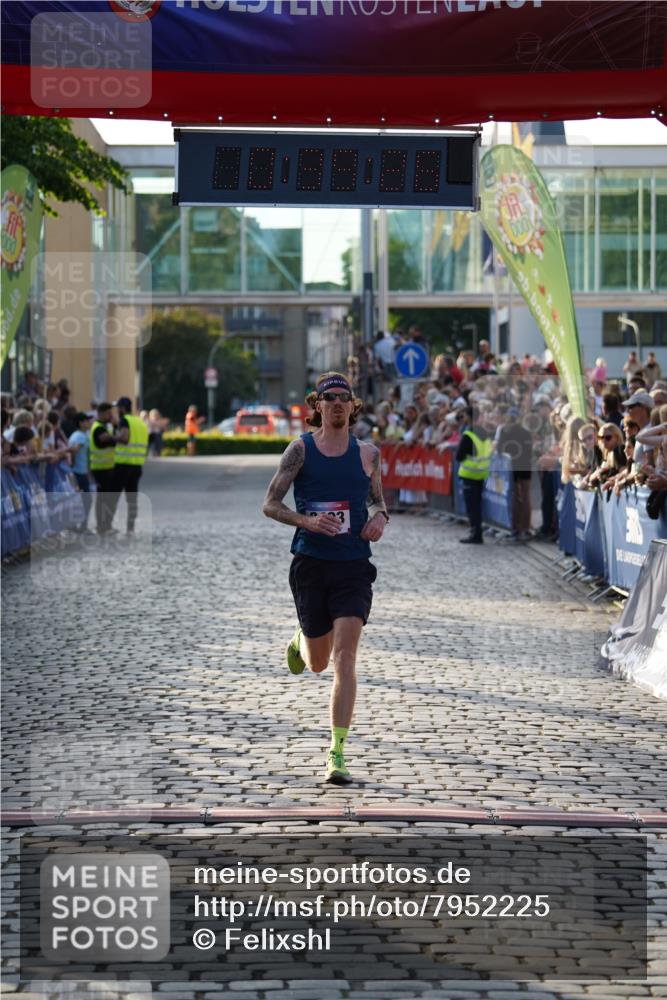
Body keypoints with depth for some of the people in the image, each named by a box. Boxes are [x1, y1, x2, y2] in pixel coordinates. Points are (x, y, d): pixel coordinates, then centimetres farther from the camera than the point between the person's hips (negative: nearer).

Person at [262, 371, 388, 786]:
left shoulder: (368, 453, 7)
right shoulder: (301, 449, -1)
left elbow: (379, 502, 20)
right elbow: (270, 505, -2)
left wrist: (380, 517, -4)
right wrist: (307, 520, -19)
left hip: (354, 566, 1)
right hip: (311, 563, -1)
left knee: (345, 657, -13)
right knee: (318, 663, 10)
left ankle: (337, 752, -11)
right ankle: (301, 641, 49)